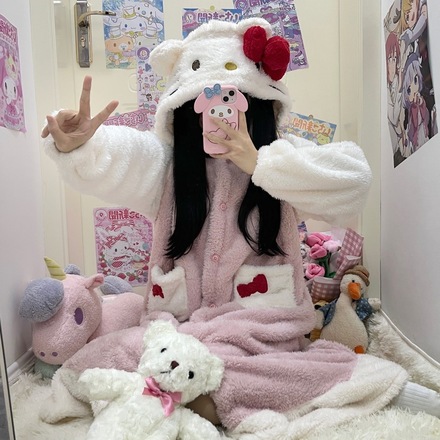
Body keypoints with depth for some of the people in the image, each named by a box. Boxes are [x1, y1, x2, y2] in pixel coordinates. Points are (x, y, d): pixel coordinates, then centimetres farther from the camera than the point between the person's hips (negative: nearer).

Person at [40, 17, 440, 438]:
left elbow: (353, 177, -15)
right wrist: (76, 145, -38)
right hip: (177, 324, 4)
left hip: (263, 327, -3)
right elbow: (112, 163, -14)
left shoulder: (282, 158, 1)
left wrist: (259, 163, -22)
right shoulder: (165, 166, 3)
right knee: (97, 361, -19)